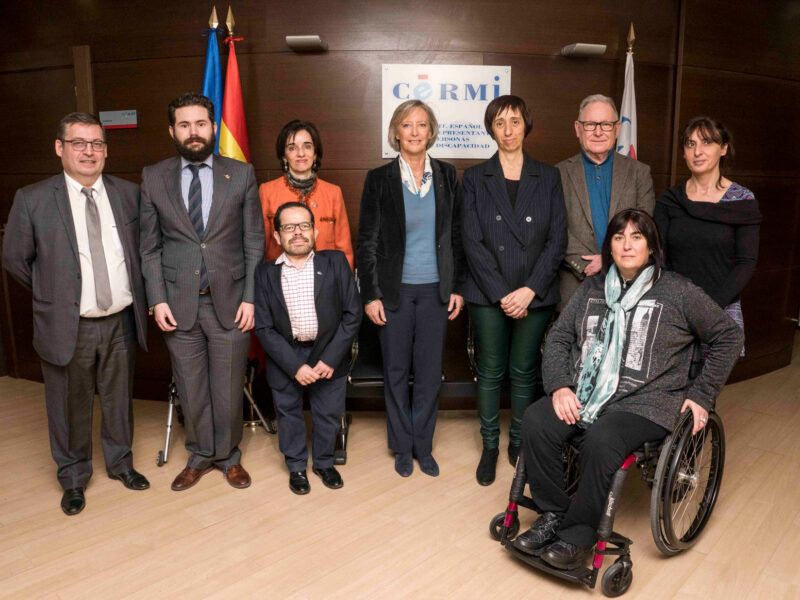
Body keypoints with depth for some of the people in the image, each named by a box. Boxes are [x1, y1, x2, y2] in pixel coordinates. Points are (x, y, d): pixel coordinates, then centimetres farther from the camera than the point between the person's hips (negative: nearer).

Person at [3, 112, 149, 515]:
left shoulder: (128, 194, 2)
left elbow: (141, 249, 12)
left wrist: (133, 295, 7)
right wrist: (52, 293, 6)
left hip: (120, 322, 2)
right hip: (69, 327, -2)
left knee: (119, 400, 17)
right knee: (70, 407, 11)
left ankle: (120, 463, 39)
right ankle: (74, 478, 32)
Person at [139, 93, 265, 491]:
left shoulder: (241, 174, 1)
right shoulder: (153, 178, 4)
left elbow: (254, 241, 0)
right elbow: (149, 246, 5)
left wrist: (250, 297, -6)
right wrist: (157, 299, -3)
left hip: (230, 302, -1)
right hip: (178, 304, 1)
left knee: (228, 387, 9)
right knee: (190, 389, 13)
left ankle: (228, 456, 32)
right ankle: (200, 455, 34)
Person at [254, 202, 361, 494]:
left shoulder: (336, 262, -4)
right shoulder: (265, 273, -5)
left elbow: (352, 314, -6)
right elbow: (263, 327, -7)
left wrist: (330, 359, -12)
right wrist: (295, 366, -16)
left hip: (328, 352, 0)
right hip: (285, 357, 0)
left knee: (329, 414, 12)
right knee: (288, 413, 13)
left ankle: (324, 463, 38)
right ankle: (296, 466, 37)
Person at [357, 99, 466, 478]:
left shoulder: (446, 176, 5)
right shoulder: (380, 179, -3)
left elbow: (456, 236, 8)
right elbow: (367, 241, -2)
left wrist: (457, 287, 3)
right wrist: (370, 294, -7)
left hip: (435, 289, 2)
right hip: (395, 289, -1)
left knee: (430, 372, 7)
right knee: (396, 370, 8)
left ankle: (423, 447, 25)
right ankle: (403, 447, 26)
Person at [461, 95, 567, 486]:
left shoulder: (548, 178, 7)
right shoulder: (475, 178, 4)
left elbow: (557, 239, 1)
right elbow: (472, 241, -3)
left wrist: (530, 289, -10)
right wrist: (501, 293, -11)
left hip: (535, 295, 1)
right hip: (488, 295, 0)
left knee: (524, 372, 9)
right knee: (490, 373, 6)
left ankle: (519, 442, 27)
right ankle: (490, 446, 22)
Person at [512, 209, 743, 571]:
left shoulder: (677, 292, 3)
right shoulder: (592, 289, 14)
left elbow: (728, 336, 10)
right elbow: (558, 337, 11)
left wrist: (701, 395, 5)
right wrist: (560, 386, -6)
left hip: (644, 403, -4)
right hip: (583, 395, 4)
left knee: (600, 440, -34)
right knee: (535, 421, -24)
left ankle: (578, 534, -12)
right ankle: (552, 514, -6)